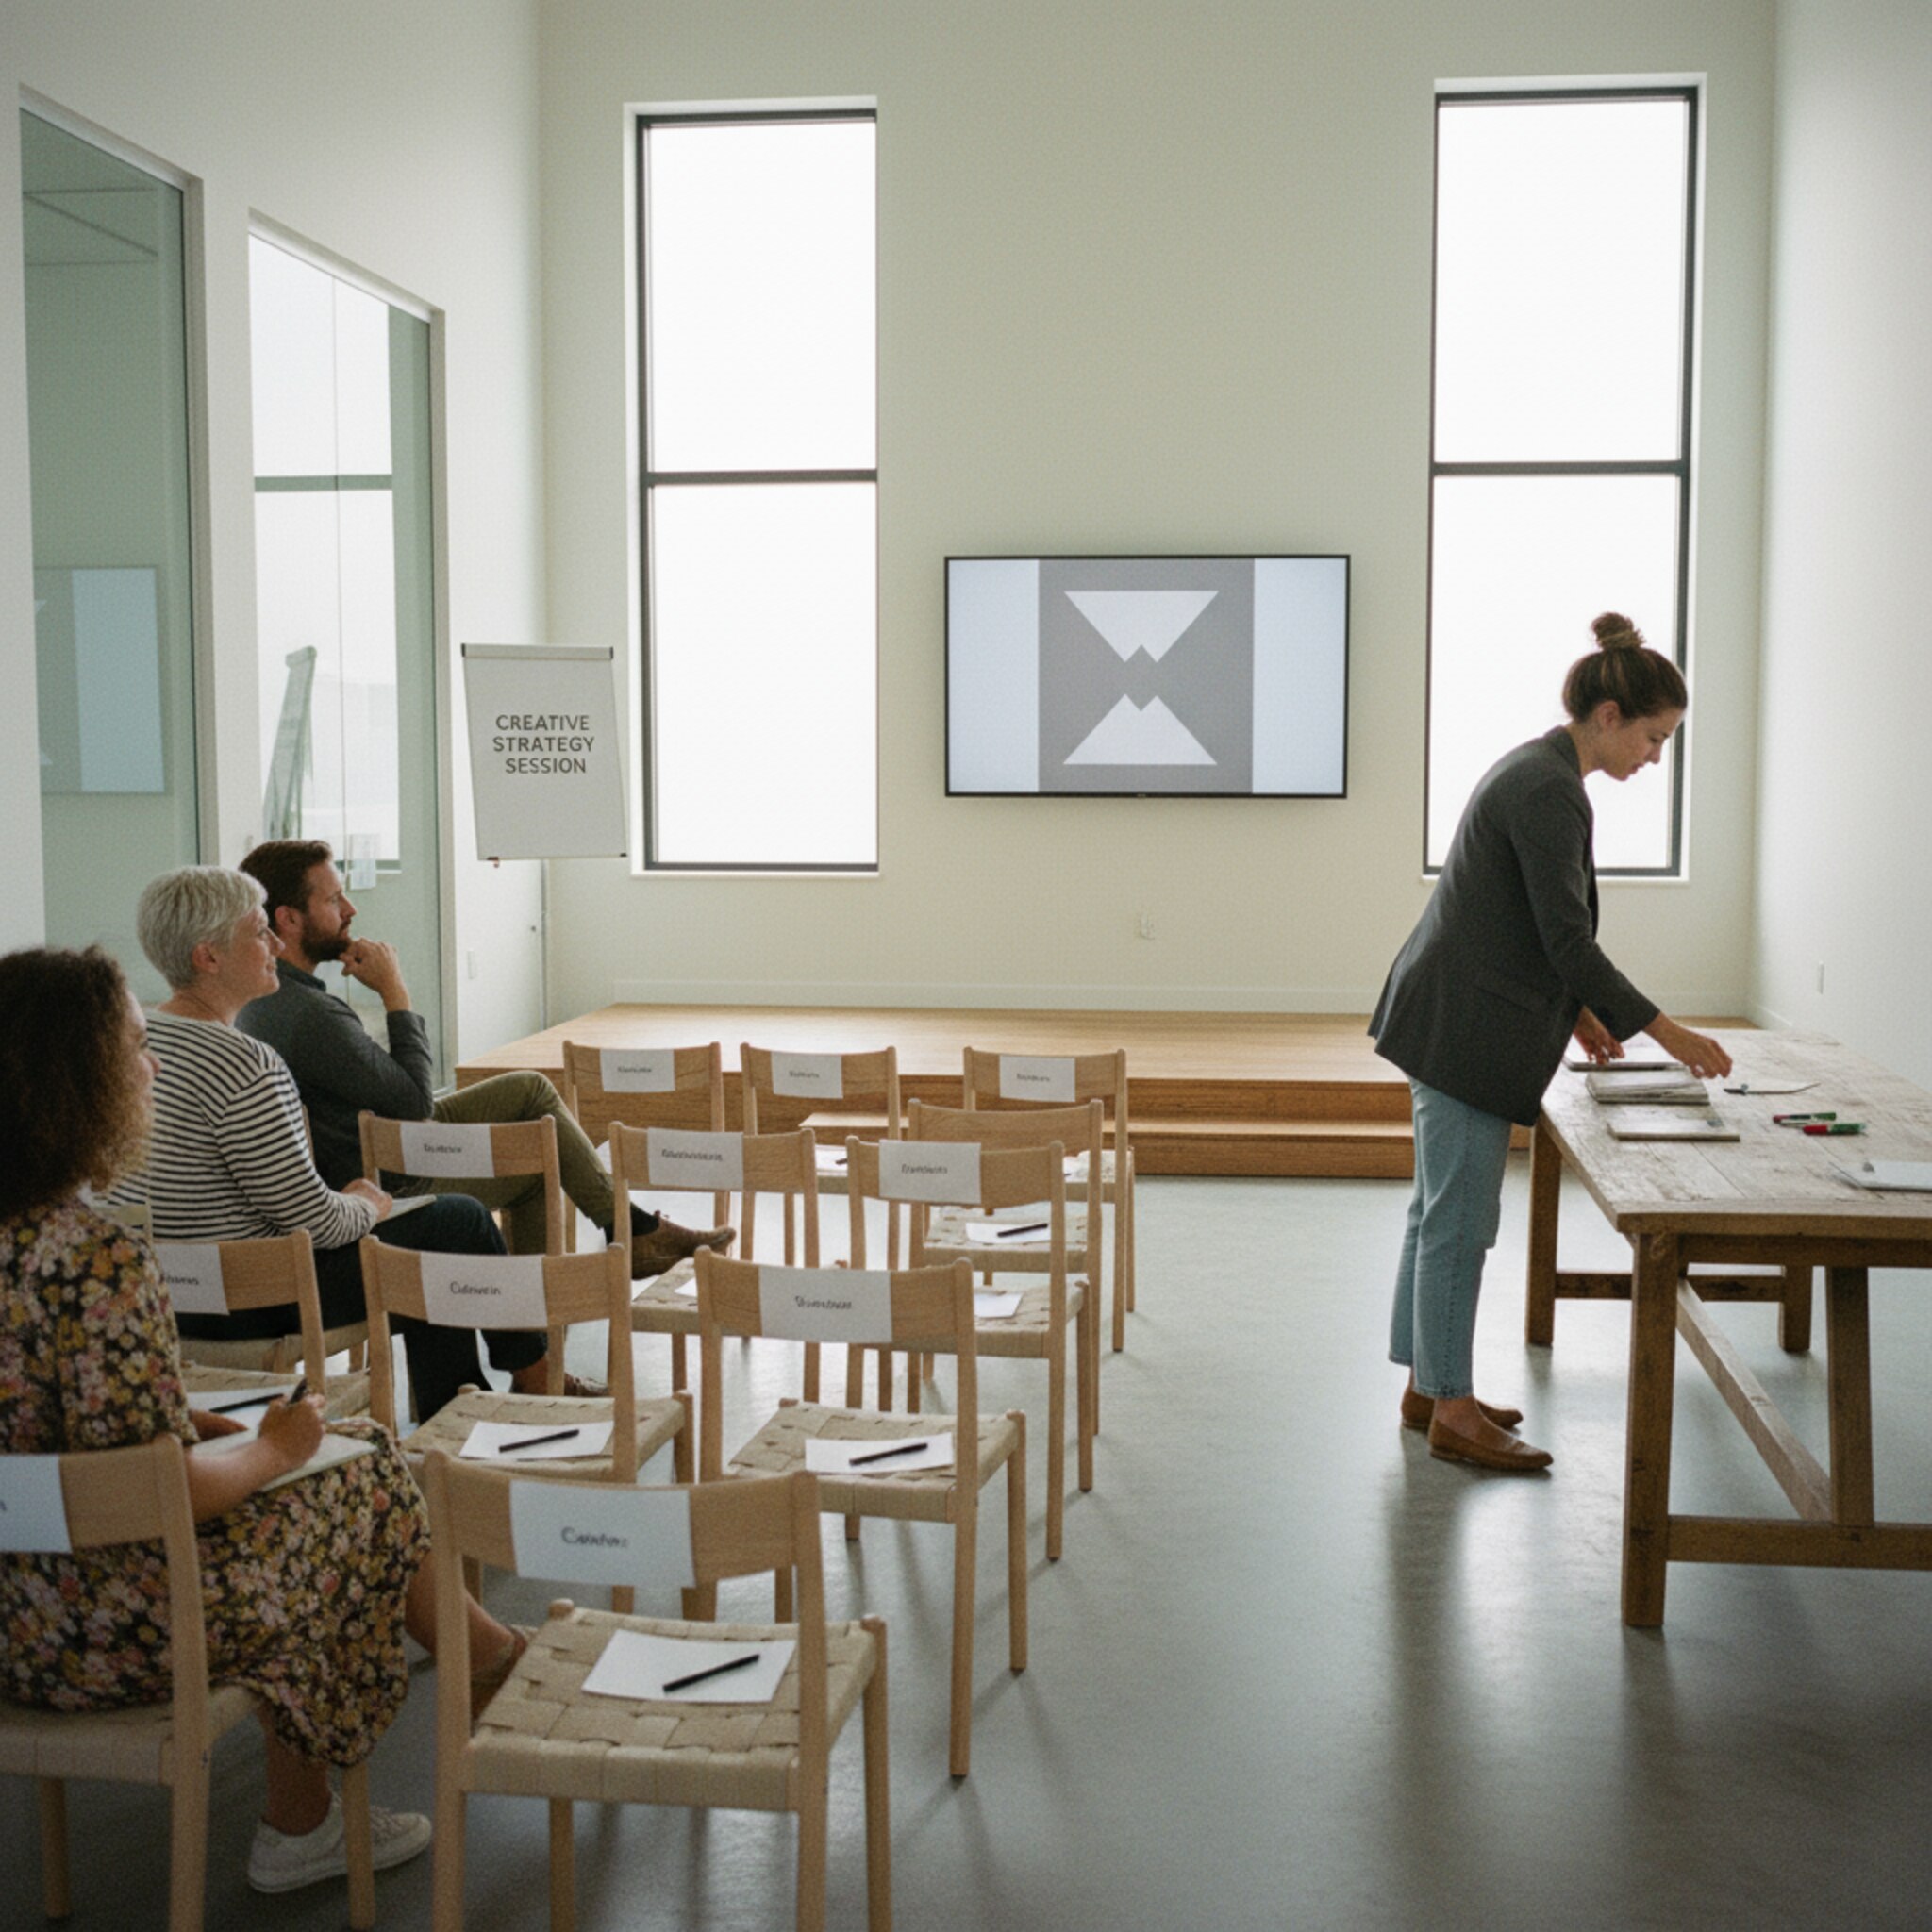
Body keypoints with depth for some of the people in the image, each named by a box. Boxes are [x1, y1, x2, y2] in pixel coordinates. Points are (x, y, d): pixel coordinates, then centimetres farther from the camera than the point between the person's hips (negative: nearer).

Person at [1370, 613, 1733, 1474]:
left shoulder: (1534, 770, 13)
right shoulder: (1549, 790, -18)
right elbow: (1566, 935, -20)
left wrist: (1574, 1008, 20)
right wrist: (1665, 1032, -15)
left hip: (1454, 1020, 11)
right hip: (1467, 1030, -11)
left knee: (1442, 1208, 15)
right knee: (1460, 1217, -3)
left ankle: (1427, 1387, 25)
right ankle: (1452, 1413, 7)